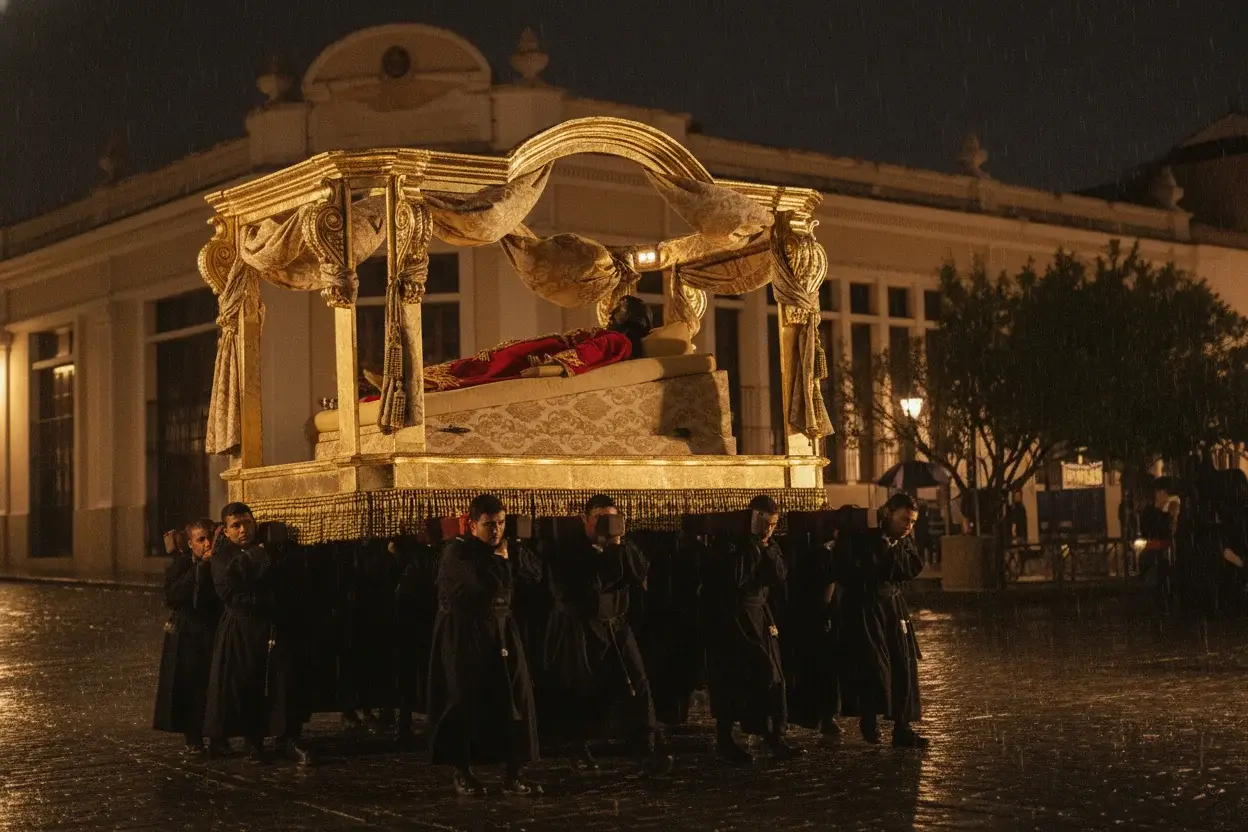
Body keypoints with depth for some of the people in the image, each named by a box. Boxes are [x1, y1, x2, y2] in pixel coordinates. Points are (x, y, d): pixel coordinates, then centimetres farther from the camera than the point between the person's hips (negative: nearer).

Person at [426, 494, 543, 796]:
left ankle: (514, 774, 2)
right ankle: (463, 774, 12)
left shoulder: (505, 548, 11)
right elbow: (487, 582, -25)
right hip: (463, 635, -5)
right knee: (465, 703, 0)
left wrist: (513, 553, -8)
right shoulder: (457, 552, -10)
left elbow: (535, 572, 4)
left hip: (501, 630, 6)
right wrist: (500, 558, -9)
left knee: (515, 699, -2)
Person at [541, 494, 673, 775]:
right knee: (582, 692, 5)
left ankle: (647, 750, -15)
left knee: (637, 683, -12)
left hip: (616, 626, 3)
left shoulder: (622, 549, 9)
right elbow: (566, 589, -16)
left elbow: (639, 573, -7)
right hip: (579, 629, -3)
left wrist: (619, 544, -19)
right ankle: (582, 750, 25)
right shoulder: (567, 551, -3)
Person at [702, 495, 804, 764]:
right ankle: (724, 740, 2)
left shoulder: (769, 547, 11)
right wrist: (750, 550, -19)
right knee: (729, 680, -5)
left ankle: (774, 737, 7)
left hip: (759, 615, 7)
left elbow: (779, 577, 0)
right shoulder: (729, 544, -10)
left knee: (771, 676, 2)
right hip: (731, 617, -7)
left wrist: (767, 550, -9)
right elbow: (732, 580, -19)